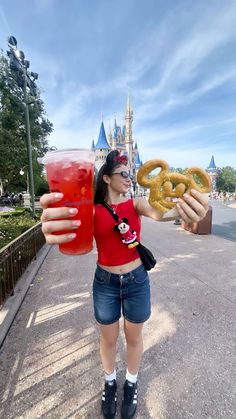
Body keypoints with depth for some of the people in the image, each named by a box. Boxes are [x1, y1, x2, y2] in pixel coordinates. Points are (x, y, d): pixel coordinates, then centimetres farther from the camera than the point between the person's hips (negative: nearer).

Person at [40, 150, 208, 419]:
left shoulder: (136, 203, -7)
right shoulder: (92, 210, -9)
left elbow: (158, 214, -28)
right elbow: (74, 234, -28)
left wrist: (180, 210, -53)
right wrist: (56, 229, -53)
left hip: (137, 281, 1)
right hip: (105, 284, 0)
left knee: (134, 337, 22)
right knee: (108, 339, 22)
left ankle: (131, 383, 53)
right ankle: (110, 382, 54)